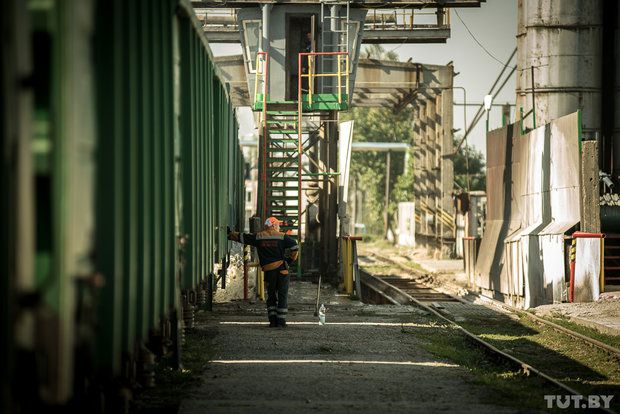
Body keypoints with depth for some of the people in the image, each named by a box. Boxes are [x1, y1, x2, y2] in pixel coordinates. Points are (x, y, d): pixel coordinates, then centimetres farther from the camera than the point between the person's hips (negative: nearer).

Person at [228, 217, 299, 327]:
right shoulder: (282, 237, 0)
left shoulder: (258, 237, 5)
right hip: (282, 269, -2)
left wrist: (229, 235, 27)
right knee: (282, 296, 4)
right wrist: (289, 260, 4)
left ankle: (272, 320, 6)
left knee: (271, 296, 14)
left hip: (269, 271, 2)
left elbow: (241, 237, 12)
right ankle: (281, 321, 0)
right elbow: (295, 247, -7)